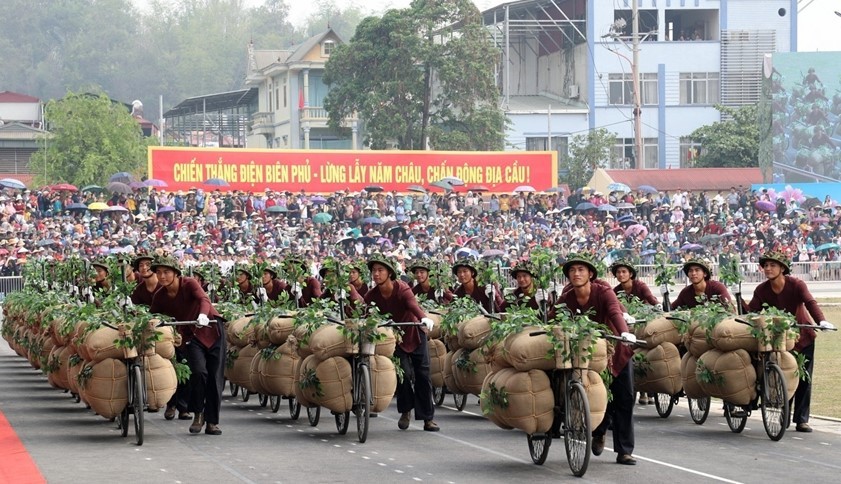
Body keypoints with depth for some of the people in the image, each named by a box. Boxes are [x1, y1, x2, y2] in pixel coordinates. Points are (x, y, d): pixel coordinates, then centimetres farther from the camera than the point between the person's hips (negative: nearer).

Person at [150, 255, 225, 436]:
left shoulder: (189, 284, -16)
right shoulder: (160, 297, -4)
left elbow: (203, 299, -32)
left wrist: (203, 315, -52)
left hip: (212, 330, -2)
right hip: (191, 336, 2)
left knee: (215, 377, -2)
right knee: (199, 371, -22)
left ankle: (212, 421, 8)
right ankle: (198, 414, -3)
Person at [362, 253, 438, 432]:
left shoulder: (402, 289, -27)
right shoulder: (372, 295, -14)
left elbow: (413, 305, -46)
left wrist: (424, 318, -66)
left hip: (414, 333, -2)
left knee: (422, 375, -1)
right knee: (403, 371, -15)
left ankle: (428, 418, 7)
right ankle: (405, 411, 8)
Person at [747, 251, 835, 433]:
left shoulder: (796, 285, -18)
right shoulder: (761, 290, -10)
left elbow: (810, 303, -32)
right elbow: (751, 312, -16)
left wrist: (821, 321, -50)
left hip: (802, 337, -1)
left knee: (804, 378, -1)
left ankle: (801, 420, 6)